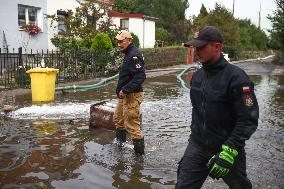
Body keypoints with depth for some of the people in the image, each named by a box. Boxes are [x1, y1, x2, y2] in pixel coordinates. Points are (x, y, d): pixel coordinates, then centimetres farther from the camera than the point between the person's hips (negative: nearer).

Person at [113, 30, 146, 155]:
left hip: (132, 96, -11)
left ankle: (139, 152, 9)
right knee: (118, 118, 26)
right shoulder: (129, 54, 14)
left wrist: (125, 90, -26)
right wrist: (123, 90, 13)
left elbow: (140, 76, -28)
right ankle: (120, 142, 45)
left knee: (132, 125, -4)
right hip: (125, 96, 11)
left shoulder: (134, 55, -19)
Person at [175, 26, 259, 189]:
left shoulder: (236, 77, -18)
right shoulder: (197, 75, 4)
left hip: (228, 148, -5)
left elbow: (248, 120, -21)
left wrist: (229, 152, -25)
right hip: (197, 145, 5)